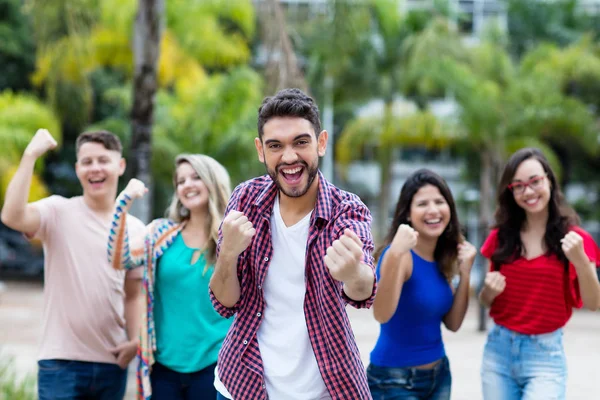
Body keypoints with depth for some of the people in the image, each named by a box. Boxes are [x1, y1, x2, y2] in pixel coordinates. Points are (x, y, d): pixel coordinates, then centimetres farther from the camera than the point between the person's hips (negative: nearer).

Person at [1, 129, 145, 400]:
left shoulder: (135, 229, 8)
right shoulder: (59, 212, -4)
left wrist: (135, 340, -1)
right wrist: (30, 155, -21)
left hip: (112, 363, 4)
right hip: (61, 361, -4)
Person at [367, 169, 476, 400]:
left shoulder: (442, 258, 3)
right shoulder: (403, 255, -18)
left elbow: (453, 323, 6)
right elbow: (382, 314, -35)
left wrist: (465, 273, -5)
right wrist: (395, 254, -45)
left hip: (439, 375, 7)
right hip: (394, 381, -7)